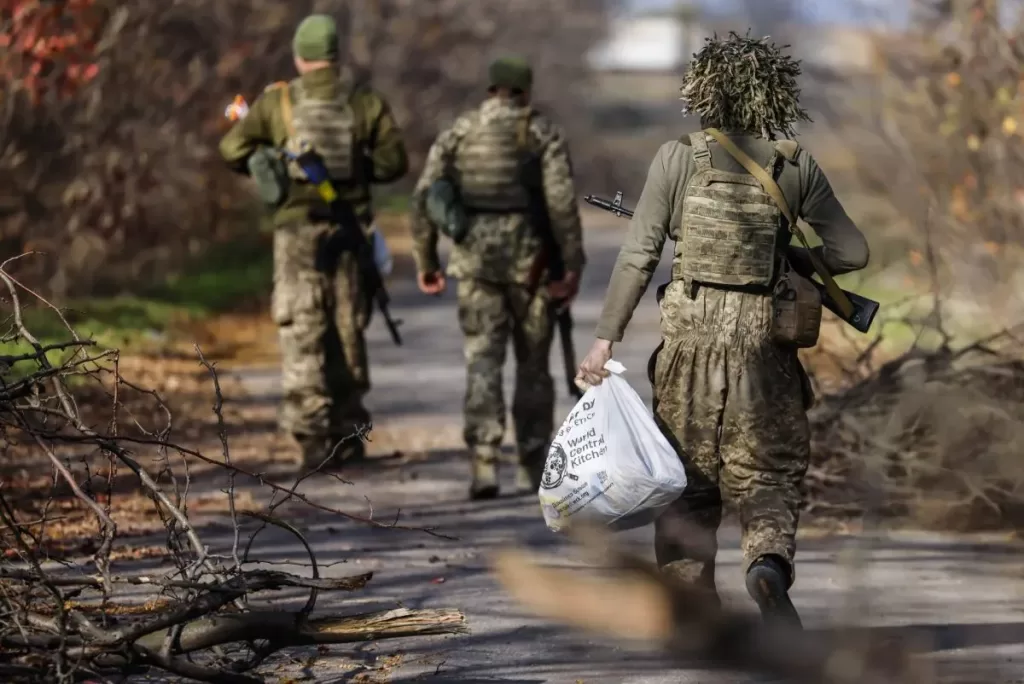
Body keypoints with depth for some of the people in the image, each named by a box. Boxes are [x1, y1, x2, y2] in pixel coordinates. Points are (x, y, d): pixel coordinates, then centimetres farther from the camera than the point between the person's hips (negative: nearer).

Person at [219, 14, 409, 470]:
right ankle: (348, 431, 19)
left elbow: (232, 149, -2)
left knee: (302, 335, -2)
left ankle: (313, 436, -13)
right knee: (347, 332, 14)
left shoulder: (277, 102, 1)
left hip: (296, 231, -1)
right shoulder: (366, 104, 2)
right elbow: (394, 160, -4)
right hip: (349, 229, 2)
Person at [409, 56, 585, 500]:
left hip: (475, 258, 1)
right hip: (530, 257, -1)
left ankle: (484, 466, -19)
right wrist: (573, 264, -12)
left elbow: (425, 198, 1)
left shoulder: (457, 132, 7)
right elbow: (562, 200, -12)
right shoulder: (543, 132, 0)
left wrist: (425, 261, 8)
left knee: (483, 363, -2)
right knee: (532, 364, 13)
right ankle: (532, 469, 20)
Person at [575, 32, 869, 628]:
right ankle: (770, 560, -21)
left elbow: (638, 256, -5)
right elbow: (852, 252, 2)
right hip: (762, 339, 0)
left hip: (691, 332, 0)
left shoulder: (678, 159, -4)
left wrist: (606, 338, -2)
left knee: (688, 478, 12)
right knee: (770, 472, 8)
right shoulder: (796, 166, 0)